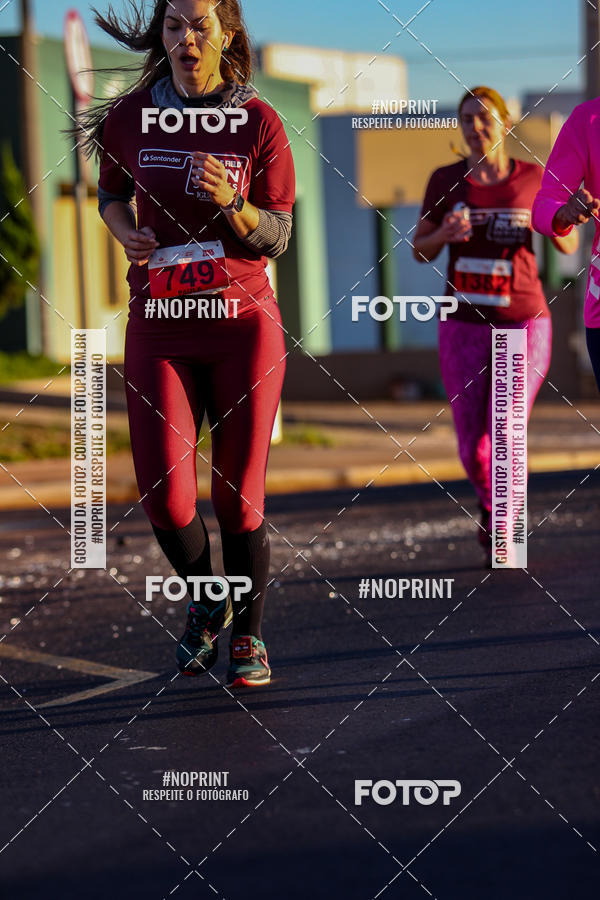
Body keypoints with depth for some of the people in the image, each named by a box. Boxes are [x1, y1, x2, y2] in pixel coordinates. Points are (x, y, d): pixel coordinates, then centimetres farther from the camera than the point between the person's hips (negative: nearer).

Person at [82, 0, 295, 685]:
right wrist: (129, 233, -1)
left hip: (244, 323, -1)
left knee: (238, 497, 0)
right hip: (160, 328, 1)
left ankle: (247, 631, 22)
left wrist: (231, 203, -19)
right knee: (164, 497, -9)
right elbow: (110, 194, 20)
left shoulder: (258, 123, -2)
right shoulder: (130, 117, 2)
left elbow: (276, 238, 1)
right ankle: (205, 600, 21)